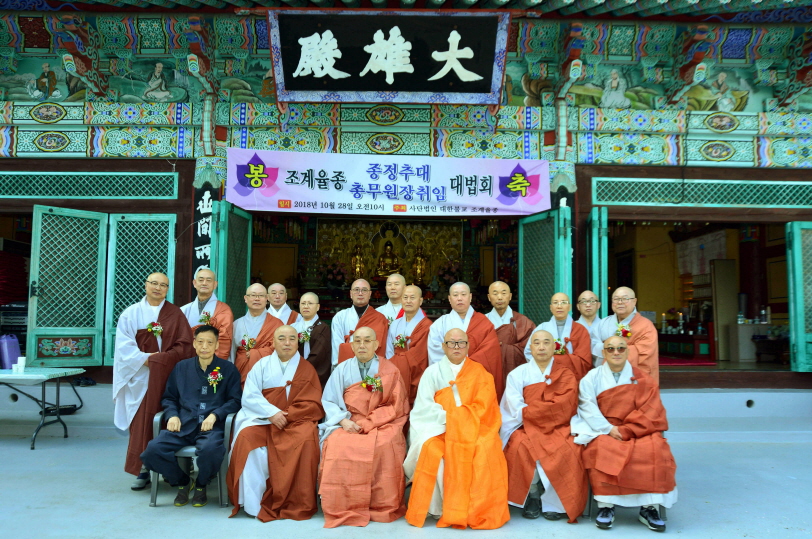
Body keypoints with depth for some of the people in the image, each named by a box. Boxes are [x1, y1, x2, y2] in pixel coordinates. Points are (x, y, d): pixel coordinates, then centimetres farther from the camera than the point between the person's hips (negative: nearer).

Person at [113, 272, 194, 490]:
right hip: (141, 377, 0)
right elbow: (124, 345, -2)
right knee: (142, 423, -2)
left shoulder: (176, 314, 7)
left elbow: (185, 345, 1)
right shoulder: (131, 313, 7)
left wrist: (163, 358, -12)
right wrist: (145, 358, -15)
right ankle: (142, 470, 5)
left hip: (168, 377, 0)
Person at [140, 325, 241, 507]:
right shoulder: (181, 367, 18)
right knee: (152, 451, -24)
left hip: (211, 426, -3)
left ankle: (201, 485, 0)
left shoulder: (228, 369, 9)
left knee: (210, 449, -37)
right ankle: (182, 482, 8)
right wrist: (172, 415, 1)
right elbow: (169, 398, 21)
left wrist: (215, 415, -11)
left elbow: (235, 400, 4)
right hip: (182, 425, 3)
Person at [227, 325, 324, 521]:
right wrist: (271, 413, -16)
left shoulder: (307, 369, 8)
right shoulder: (262, 365, 11)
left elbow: (313, 405, 1)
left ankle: (298, 504, -21)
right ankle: (254, 503, -21)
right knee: (247, 438, -30)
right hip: (262, 420, 1)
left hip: (296, 421, -1)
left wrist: (285, 415, -13)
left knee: (306, 440, -32)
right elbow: (249, 396, -1)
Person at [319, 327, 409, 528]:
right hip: (348, 424, 1)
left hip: (382, 424, -1)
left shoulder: (390, 370, 5)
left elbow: (397, 406, 1)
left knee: (385, 445, -33)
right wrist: (343, 420, -13)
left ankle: (384, 508, -14)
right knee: (337, 445, -31)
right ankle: (342, 510, -17)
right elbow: (329, 402, 7)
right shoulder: (342, 369, 9)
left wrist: (367, 423, -11)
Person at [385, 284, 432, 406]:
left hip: (415, 382, -4)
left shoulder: (427, 326, -9)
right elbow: (389, 354, 9)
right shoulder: (394, 325, 11)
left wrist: (393, 366, -10)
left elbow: (416, 356, -12)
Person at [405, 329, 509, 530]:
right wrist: (448, 418, -16)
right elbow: (424, 407, -2)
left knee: (485, 451, -30)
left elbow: (481, 409, -1)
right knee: (430, 449, -31)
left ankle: (479, 512, -16)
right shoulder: (432, 372, 7)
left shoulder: (479, 373, 8)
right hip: (440, 429, 0)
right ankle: (437, 508, -16)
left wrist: (454, 418, -12)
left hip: (472, 430, 0)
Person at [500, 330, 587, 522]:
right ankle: (532, 497, -9)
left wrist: (528, 412, -9)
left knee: (566, 449, -29)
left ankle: (554, 503, -9)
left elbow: (564, 409, -6)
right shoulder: (517, 374, 7)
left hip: (557, 429, 1)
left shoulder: (566, 376, 8)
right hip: (525, 429, 0)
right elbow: (515, 410, -4)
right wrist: (547, 412, -9)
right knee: (523, 447, -31)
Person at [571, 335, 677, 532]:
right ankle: (605, 506, -23)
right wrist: (609, 429, -18)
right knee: (600, 450, -32)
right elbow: (587, 408, -5)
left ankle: (649, 508, -16)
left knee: (655, 450, -28)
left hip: (637, 432, 1)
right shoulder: (592, 378, 5)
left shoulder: (642, 379, 6)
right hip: (603, 432, -1)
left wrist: (624, 431, -15)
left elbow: (648, 412, -3)